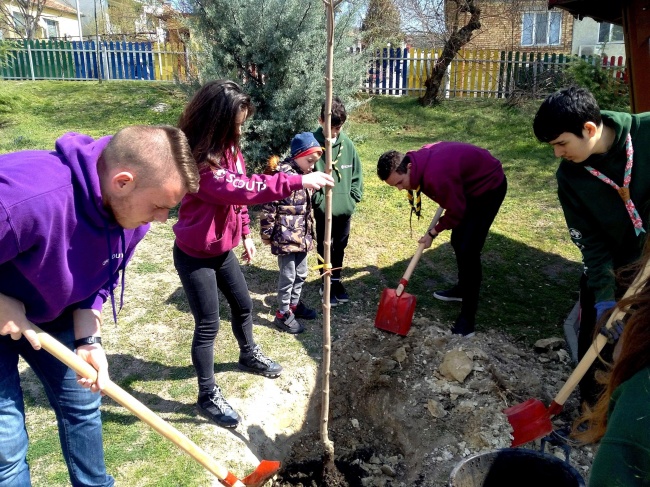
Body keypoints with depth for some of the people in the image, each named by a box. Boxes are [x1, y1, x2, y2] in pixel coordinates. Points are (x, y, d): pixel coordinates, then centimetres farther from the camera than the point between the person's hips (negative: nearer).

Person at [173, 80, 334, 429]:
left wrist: (246, 233, 10)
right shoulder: (197, 162, -29)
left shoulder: (227, 149, 0)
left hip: (222, 249, 8)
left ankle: (249, 355, 49)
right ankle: (208, 396, 19)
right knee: (208, 325, 1)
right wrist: (299, 181, -41)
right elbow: (244, 189, -40)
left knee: (243, 305, 22)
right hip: (194, 256, -8)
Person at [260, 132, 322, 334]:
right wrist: (266, 234, -13)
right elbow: (268, 206, -17)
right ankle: (283, 314, 15)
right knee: (288, 276, 1)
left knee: (301, 273, 19)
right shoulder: (281, 174, -18)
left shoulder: (304, 174, 11)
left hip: (301, 235, 9)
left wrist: (309, 232, 23)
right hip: (285, 236, -9)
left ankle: (294, 304, 37)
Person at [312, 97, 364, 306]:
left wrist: (353, 199, 0)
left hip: (345, 209, 4)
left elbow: (357, 173, 6)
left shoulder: (347, 144, -1)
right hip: (323, 210, -3)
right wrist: (320, 200, -15)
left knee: (340, 248, 17)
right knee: (324, 248, 11)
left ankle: (337, 280, 35)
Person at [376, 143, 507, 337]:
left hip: (489, 186, -9)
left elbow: (456, 211, -23)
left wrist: (433, 232, -9)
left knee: (468, 250, -13)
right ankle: (463, 288, 39)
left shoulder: (436, 175, -37)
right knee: (457, 241, 17)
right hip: (470, 185, 9)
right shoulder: (418, 159, -10)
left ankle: (468, 317, -7)